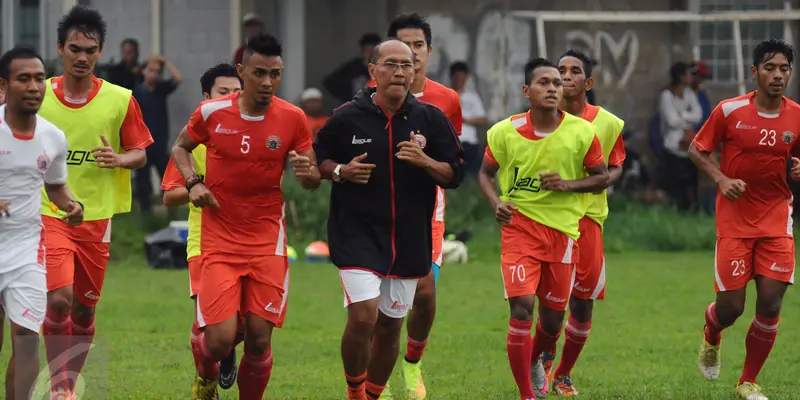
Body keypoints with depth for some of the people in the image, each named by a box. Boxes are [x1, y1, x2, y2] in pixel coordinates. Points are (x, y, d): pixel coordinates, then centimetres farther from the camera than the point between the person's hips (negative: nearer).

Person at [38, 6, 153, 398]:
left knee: (84, 307, 8)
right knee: (58, 299, -18)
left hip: (96, 217, 2)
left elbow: (140, 153, 4)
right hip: (48, 214, -2)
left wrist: (119, 159, -16)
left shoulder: (120, 100, -1)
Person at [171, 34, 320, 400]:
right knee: (219, 339, -10)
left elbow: (314, 182, 4)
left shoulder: (293, 119, -3)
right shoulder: (212, 112, -5)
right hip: (219, 241, -1)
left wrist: (306, 172, -20)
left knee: (259, 340, -2)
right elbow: (181, 147, 15)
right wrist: (193, 182, -3)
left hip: (268, 241, 1)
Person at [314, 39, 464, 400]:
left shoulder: (431, 119, 2)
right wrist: (341, 171, -12)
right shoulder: (347, 117, -3)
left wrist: (425, 162, -16)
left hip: (410, 240, 3)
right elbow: (318, 159, 9)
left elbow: (454, 174, 4)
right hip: (357, 233, -3)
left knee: (390, 326, 10)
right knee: (363, 315, -18)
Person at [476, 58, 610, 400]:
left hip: (563, 230, 2)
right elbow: (485, 173, 9)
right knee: (521, 308, -17)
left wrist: (568, 185, -15)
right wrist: (496, 203, -11)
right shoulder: (504, 132, -5)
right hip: (519, 227, -2)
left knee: (552, 320, 11)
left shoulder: (582, 132, -5)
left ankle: (535, 362, 46)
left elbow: (601, 178, 3)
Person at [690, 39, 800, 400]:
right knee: (730, 308, -4)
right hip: (734, 220, -2)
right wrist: (722, 179, -14)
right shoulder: (730, 111, -8)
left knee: (770, 303, -6)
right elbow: (697, 149, 2)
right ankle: (710, 340, 35)